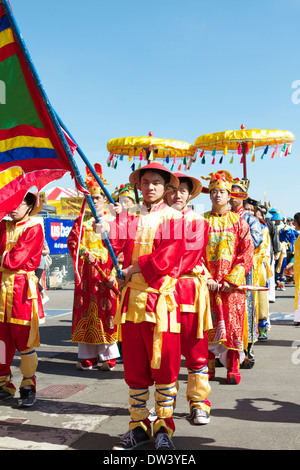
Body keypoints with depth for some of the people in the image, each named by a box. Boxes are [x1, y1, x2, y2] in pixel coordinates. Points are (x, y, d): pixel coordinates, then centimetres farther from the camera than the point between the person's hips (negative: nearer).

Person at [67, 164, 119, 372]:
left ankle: (108, 356, 6)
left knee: (106, 311, -4)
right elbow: (73, 241, 8)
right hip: (86, 272, 3)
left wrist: (115, 273, -14)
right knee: (86, 310, 4)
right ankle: (87, 358, 13)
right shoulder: (81, 221, 12)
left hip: (106, 272, -3)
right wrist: (85, 253, -10)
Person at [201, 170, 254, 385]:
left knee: (233, 323, -1)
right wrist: (205, 278, -9)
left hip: (232, 284, 0)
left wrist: (231, 280, -9)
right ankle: (208, 367, 11)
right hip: (207, 283, 1)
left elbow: (247, 254, 1)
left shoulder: (239, 222, 7)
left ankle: (233, 369, 8)